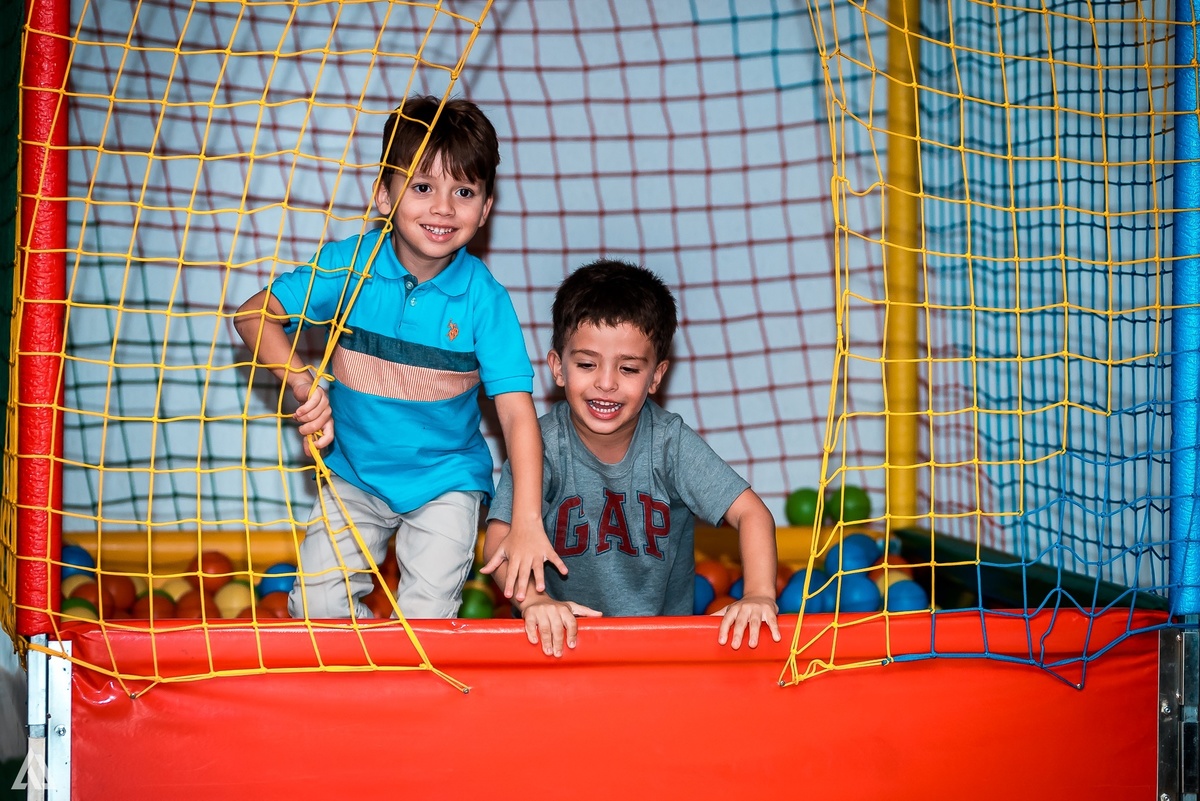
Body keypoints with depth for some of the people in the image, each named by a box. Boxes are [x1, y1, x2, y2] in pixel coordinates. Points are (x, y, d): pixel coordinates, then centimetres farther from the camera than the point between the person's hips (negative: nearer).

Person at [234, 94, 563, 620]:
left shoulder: (484, 299, -18)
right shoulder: (349, 264, -13)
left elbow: (517, 413, -23)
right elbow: (254, 315, -7)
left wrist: (528, 523, -33)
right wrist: (303, 385, -23)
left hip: (445, 482, -2)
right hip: (354, 476, 2)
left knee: (426, 617, -8)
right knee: (316, 605, -1)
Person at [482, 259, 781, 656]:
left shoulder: (670, 441, -10)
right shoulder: (544, 444, -12)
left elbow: (751, 512, -12)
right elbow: (500, 537, -19)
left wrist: (760, 595, -29)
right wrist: (533, 599, -39)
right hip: (567, 634, -1)